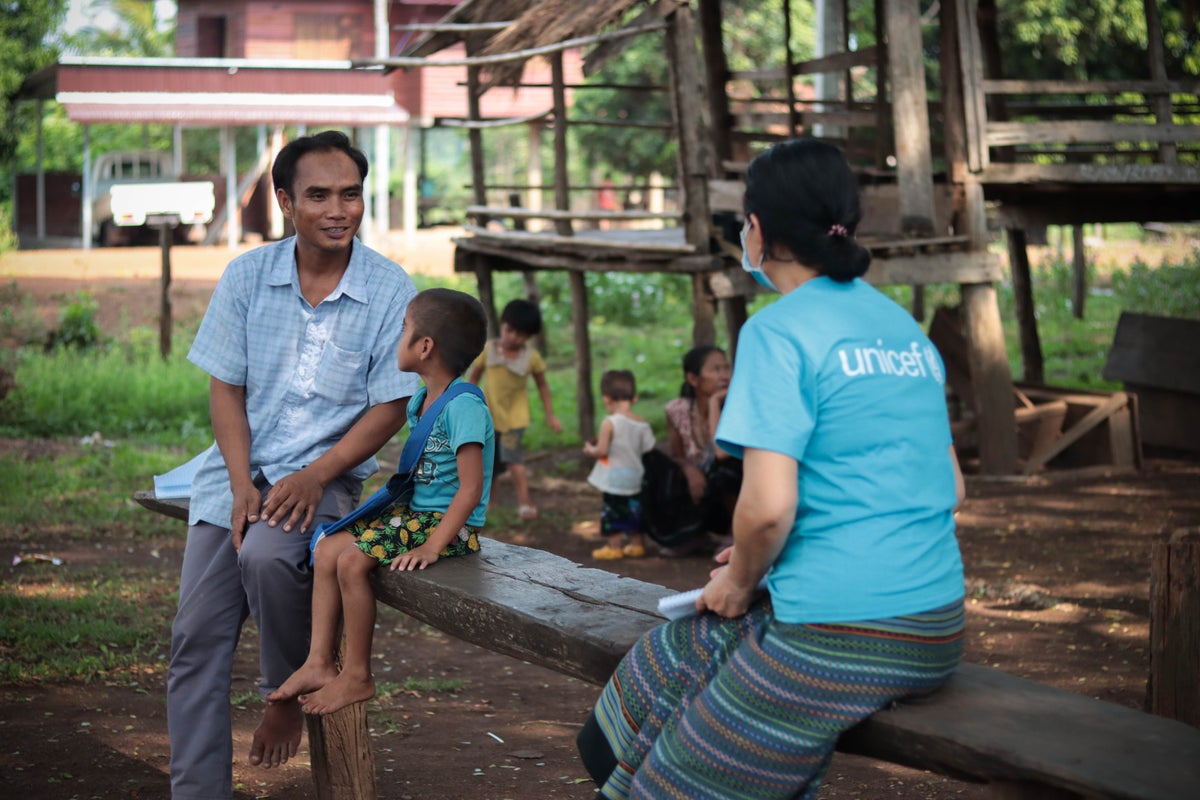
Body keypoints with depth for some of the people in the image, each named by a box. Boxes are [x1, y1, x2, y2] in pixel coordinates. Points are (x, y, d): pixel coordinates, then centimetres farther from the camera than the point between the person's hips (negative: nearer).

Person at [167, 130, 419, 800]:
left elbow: (389, 408, -6)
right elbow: (226, 389, 3)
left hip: (326, 475, -3)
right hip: (236, 473, 3)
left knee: (267, 555, -33)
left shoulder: (391, 290, -6)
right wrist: (242, 484, -11)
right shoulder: (248, 276, 1)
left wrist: (315, 476, -17)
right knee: (197, 638, -6)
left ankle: (288, 694, -5)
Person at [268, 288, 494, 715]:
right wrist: (394, 501, 12)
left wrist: (433, 546, -26)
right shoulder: (419, 401, 11)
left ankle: (357, 676, -9)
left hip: (449, 522, -10)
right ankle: (319, 662, -2)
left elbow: (471, 487, -22)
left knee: (352, 560, -22)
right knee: (327, 549, -2)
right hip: (415, 512, 10)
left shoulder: (464, 406, -19)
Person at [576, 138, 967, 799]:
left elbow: (768, 506, -20)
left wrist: (741, 579, 2)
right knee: (674, 652, 21)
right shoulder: (905, 327, 14)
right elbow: (949, 487, 18)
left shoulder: (779, 332, -10)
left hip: (843, 640, -8)